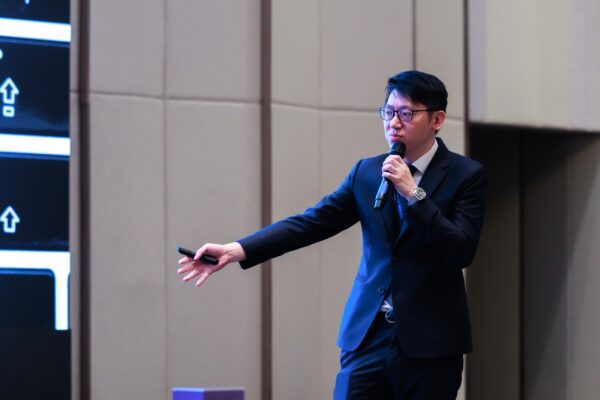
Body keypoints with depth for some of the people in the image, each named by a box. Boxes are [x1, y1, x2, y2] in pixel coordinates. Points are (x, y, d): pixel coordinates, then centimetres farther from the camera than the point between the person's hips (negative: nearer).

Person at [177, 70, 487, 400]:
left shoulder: (466, 175, -3)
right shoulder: (367, 172, 10)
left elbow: (462, 252, -12)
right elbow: (312, 222, 4)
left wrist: (413, 193, -17)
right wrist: (236, 250, -7)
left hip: (429, 343, -3)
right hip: (367, 336, 3)